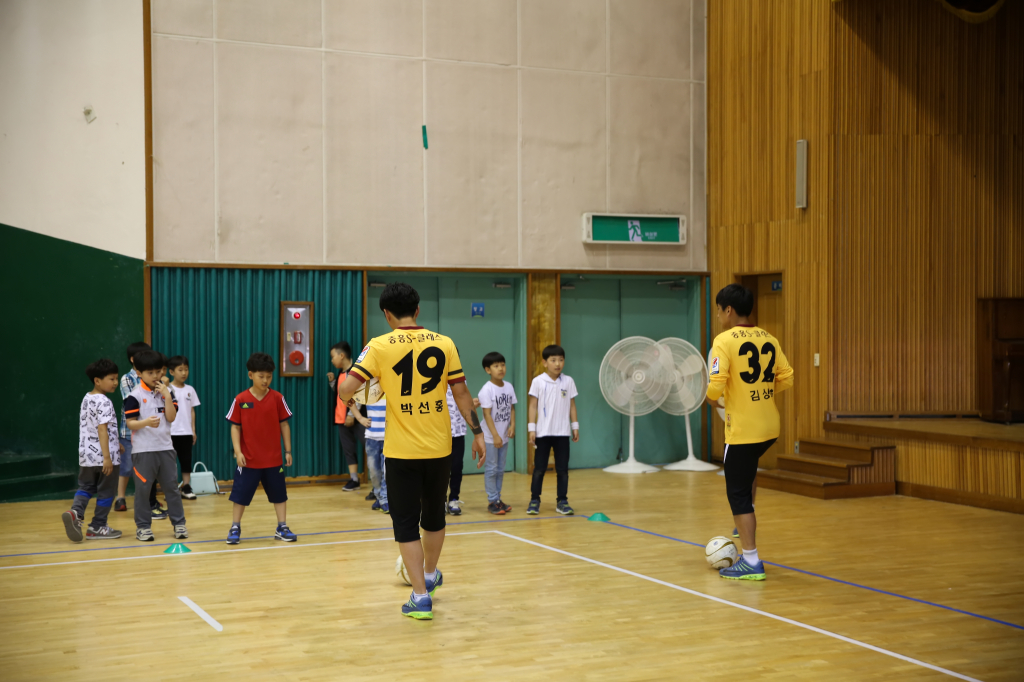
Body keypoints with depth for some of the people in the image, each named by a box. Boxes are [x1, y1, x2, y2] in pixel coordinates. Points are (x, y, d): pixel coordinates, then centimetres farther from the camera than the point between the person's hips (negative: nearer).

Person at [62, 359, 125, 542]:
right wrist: (107, 456, -23)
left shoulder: (86, 399, 13)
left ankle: (76, 512, -10)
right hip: (104, 456, -8)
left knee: (85, 487, 16)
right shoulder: (104, 402, -15)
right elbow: (102, 429, -22)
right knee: (106, 492, 6)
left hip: (87, 454, 8)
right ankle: (97, 527, 13)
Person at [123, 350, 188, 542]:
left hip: (165, 448, 4)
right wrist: (146, 422, -28)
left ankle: (179, 523, 15)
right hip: (143, 450, -4)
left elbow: (171, 418, -2)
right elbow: (130, 423, -10)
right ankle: (143, 526, 12)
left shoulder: (167, 392, 6)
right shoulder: (134, 396, -7)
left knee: (171, 486, 7)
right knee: (143, 489, 2)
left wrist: (167, 396, -11)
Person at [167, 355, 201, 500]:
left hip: (186, 432, 4)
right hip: (172, 432, -4)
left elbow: (192, 411, 11)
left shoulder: (190, 390, 7)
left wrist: (193, 431, 7)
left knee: (186, 461, 6)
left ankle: (186, 488, 11)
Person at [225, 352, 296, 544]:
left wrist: (288, 451, 1)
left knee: (279, 493, 8)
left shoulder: (277, 398, -3)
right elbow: (235, 427, -2)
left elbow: (284, 424, 2)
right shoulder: (241, 400, -6)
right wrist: (238, 451, -11)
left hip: (274, 458, 1)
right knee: (240, 494, 5)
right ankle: (235, 528, 18)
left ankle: (282, 527, 19)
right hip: (248, 459, -1)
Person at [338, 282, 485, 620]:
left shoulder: (379, 347, -9)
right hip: (439, 449, 3)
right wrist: (477, 432, 9)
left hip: (401, 452, -3)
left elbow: (345, 391, -13)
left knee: (406, 523, 7)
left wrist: (347, 395, 9)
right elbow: (461, 392, 0)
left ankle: (421, 597, 4)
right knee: (434, 516, 22)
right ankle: (430, 575, 42)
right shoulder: (444, 344, -2)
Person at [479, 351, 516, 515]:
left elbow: (511, 408, 9)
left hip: (504, 436, 6)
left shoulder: (509, 387, 3)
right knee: (492, 469, 0)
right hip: (491, 437, -6)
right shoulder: (487, 390, -14)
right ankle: (492, 501, 6)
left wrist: (512, 425, -8)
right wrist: (495, 435, -18)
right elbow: (487, 414, -16)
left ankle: (497, 499, 19)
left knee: (500, 469, 11)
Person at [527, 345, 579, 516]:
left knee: (562, 469, 4)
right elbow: (532, 406, -2)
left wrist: (575, 426, 6)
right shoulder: (538, 381, -5)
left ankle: (562, 501, 12)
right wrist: (531, 428, -7)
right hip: (543, 432, -2)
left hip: (562, 432, 2)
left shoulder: (568, 381, 2)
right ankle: (534, 500, 14)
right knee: (539, 468, 4)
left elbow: (572, 405, 9)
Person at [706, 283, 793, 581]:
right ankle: (746, 523, 36)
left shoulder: (724, 341, -13)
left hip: (742, 430, -7)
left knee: (738, 492, 3)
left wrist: (711, 398, 1)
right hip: (769, 426, 7)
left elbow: (716, 384, -20)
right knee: (747, 471, 35)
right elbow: (786, 378, 5)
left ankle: (751, 562, 4)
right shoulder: (769, 339, 5)